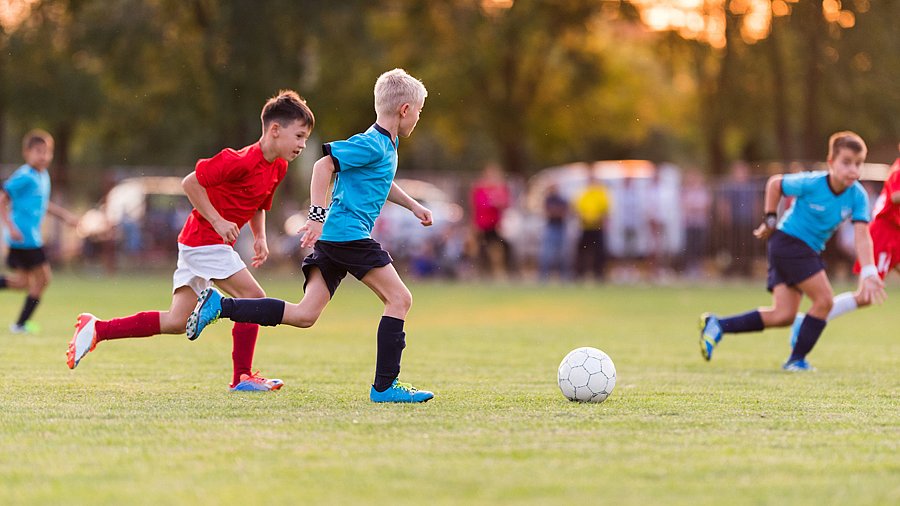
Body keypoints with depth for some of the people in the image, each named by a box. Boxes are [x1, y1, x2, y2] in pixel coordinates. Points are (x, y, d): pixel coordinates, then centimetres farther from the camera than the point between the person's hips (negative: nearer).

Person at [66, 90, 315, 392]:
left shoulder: (278, 167, 8)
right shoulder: (242, 161, -21)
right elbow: (191, 182, -20)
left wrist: (260, 237, 7)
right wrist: (218, 221, -21)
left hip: (196, 243, 9)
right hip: (205, 241, -9)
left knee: (177, 322, 7)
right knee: (253, 297, -11)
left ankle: (97, 329, 10)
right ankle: (242, 377, -5)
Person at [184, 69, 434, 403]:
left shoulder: (387, 146, 20)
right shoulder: (372, 144, -11)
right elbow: (324, 165, -19)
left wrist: (413, 205, 44)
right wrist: (318, 215, -25)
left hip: (331, 238, 10)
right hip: (348, 234, -10)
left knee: (304, 315, 2)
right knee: (399, 298, -7)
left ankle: (219, 305, -1)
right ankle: (385, 386, -8)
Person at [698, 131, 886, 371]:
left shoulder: (858, 196, -9)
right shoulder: (811, 183, -19)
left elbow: (862, 236, -16)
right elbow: (775, 183, -2)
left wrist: (868, 273, -28)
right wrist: (770, 220, -1)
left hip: (809, 252, 6)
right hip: (788, 242, -6)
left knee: (783, 316, 0)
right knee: (824, 300, -14)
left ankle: (717, 325, 7)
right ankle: (797, 359, -1)